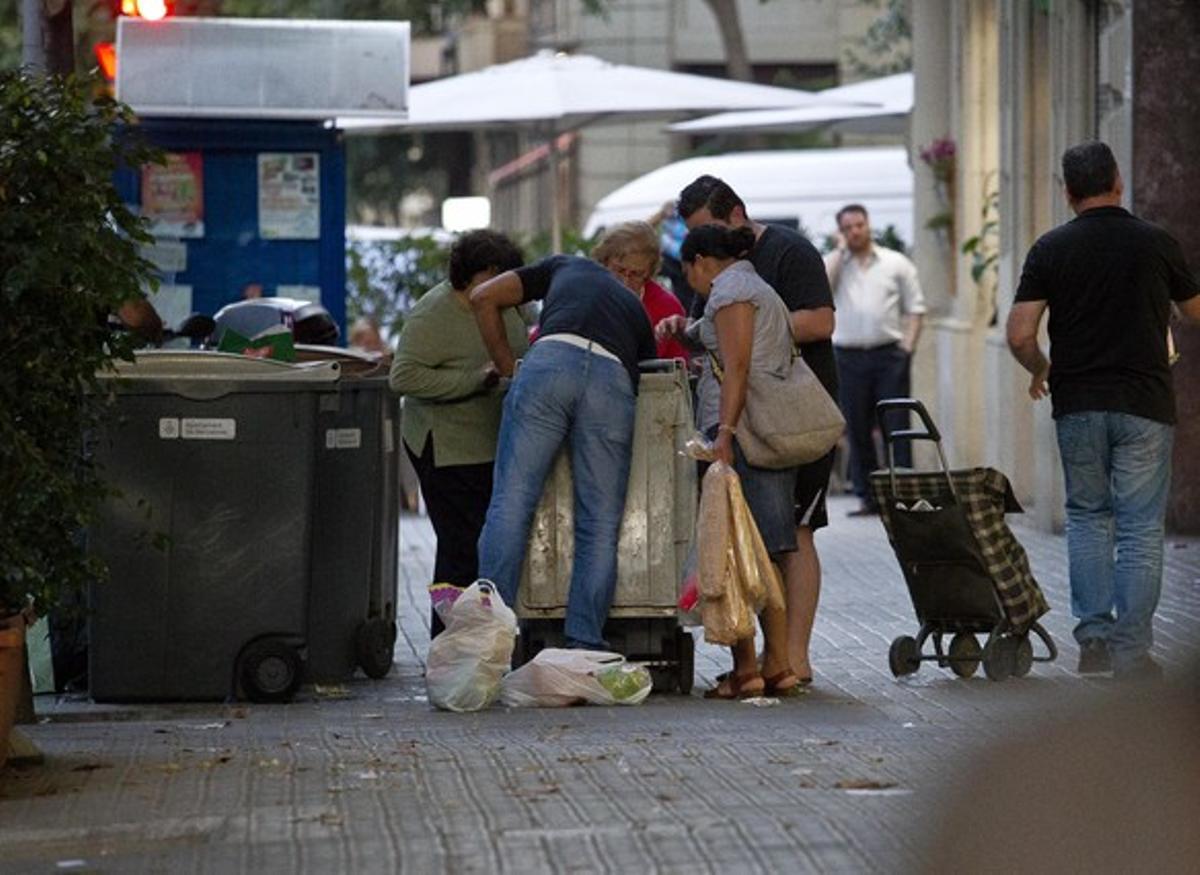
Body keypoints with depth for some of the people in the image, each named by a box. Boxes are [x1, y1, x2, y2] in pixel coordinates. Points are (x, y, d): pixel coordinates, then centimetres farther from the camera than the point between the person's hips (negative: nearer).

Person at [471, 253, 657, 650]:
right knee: (600, 524, 7)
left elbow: (484, 298, 23)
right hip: (613, 380, 1)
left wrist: (507, 367, 28)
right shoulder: (637, 312, 38)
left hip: (552, 359, -1)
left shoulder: (564, 266, 35)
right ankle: (584, 644, 2)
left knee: (511, 502, -2)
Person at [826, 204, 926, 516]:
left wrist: (907, 345, -3)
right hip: (849, 357, 1)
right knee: (857, 429, 4)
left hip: (889, 353, -1)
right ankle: (868, 496, 10)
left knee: (896, 426, -5)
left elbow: (915, 308, 9)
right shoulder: (833, 264, 10)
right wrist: (841, 250, -4)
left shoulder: (896, 263, 8)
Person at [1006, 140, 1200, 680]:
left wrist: (1041, 370, 14)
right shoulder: (1156, 244, -1)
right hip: (1144, 403, -1)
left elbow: (1020, 335, -7)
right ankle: (1131, 651, -1)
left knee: (1087, 516, 17)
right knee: (1140, 527, 2)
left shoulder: (1051, 249, -2)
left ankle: (1094, 635, 7)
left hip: (1077, 405, 1)